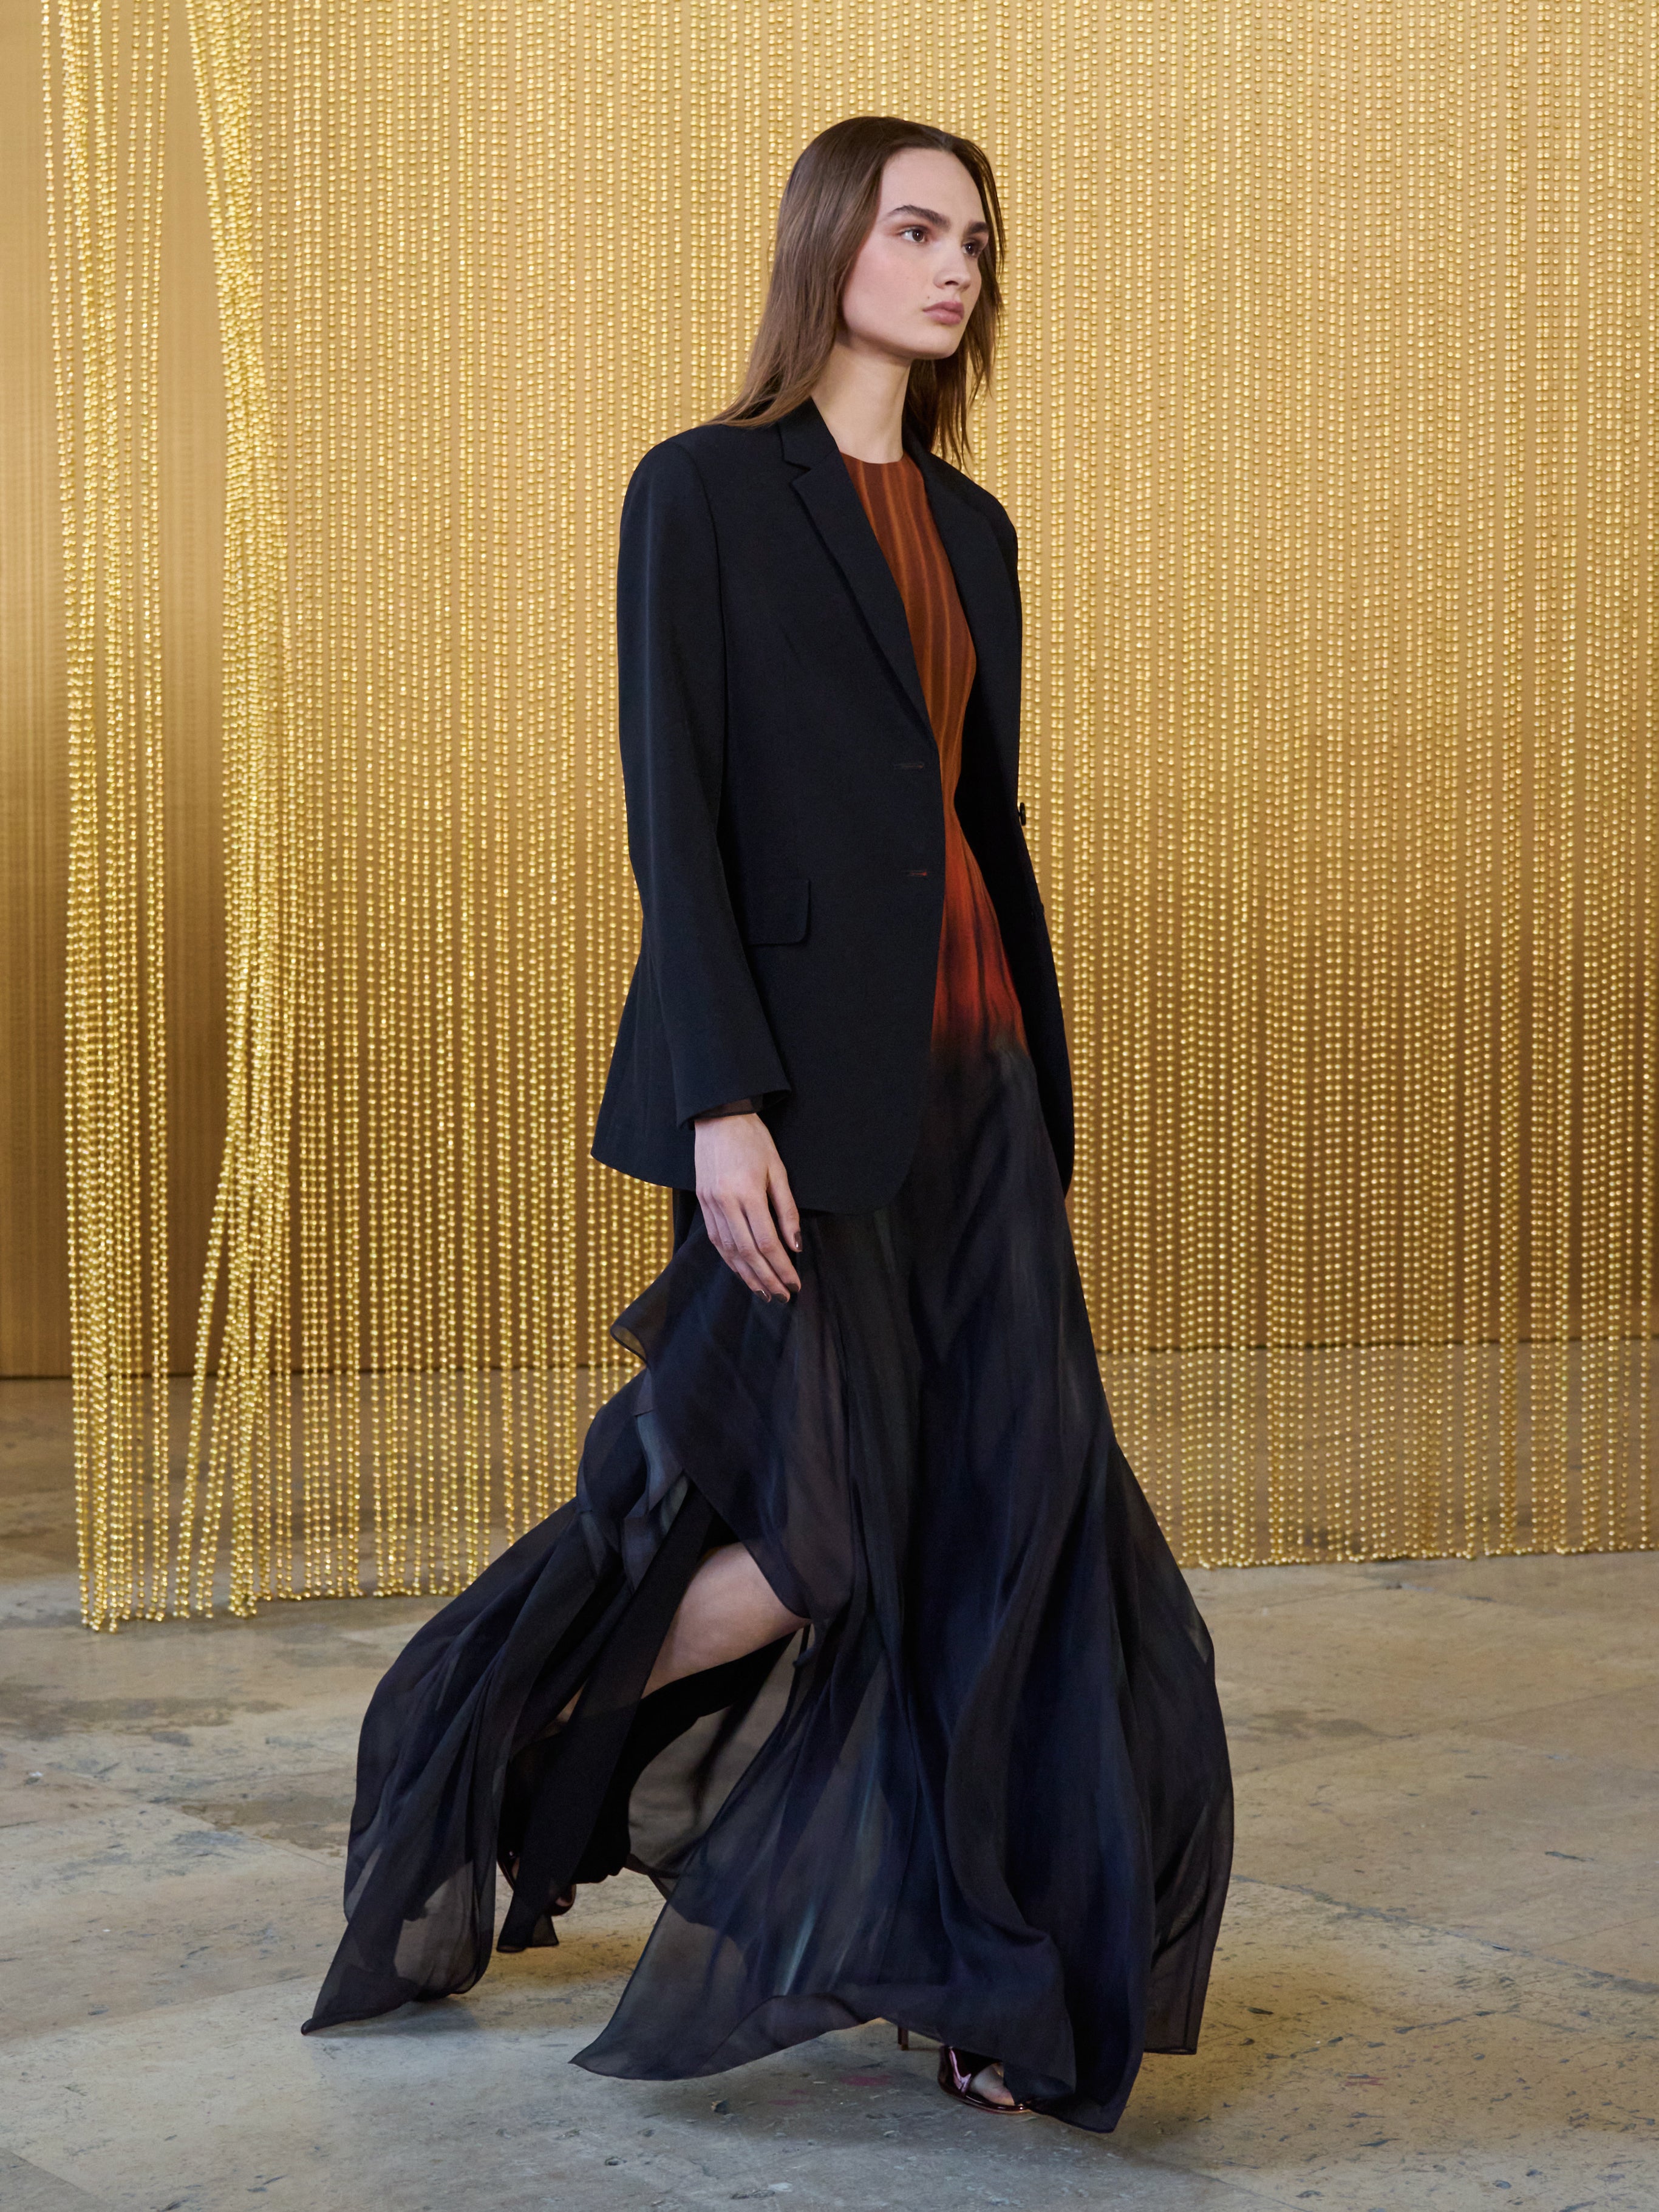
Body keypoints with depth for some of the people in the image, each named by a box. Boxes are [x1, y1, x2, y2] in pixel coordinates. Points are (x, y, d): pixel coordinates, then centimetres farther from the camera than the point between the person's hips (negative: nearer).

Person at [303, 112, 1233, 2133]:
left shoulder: (969, 525, 16)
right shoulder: (707, 489, -5)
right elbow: (673, 809, -12)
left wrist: (1046, 1090, 16)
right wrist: (721, 1102, -19)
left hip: (969, 1072, 7)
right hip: (806, 1071, -7)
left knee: (1008, 1506, 3)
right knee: (831, 1527, -5)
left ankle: (971, 1973, 15)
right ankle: (504, 1761, 21)